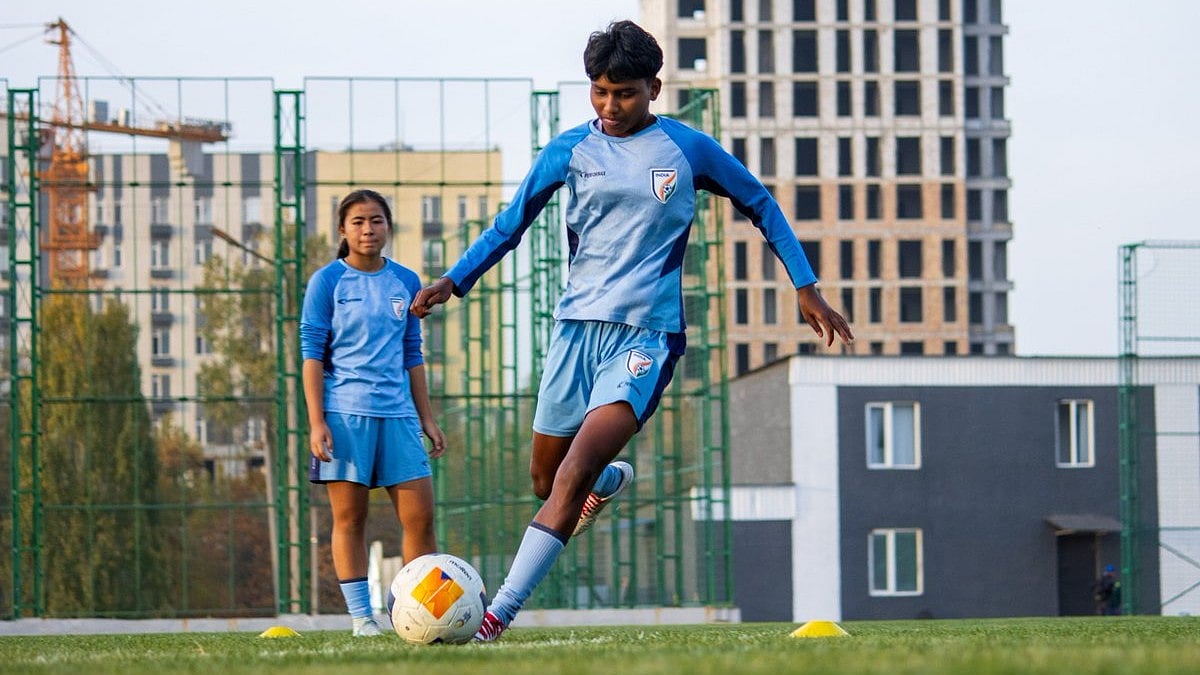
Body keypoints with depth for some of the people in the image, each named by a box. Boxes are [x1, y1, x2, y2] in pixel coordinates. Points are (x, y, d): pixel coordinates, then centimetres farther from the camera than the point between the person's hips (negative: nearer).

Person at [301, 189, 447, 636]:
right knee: (349, 518, -1)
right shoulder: (328, 281, 0)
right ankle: (361, 617, 2)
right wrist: (316, 422, -10)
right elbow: (313, 353, -2)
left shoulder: (405, 282, 12)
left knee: (420, 516, -2)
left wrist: (426, 418, 14)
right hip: (344, 412, -4)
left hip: (396, 414, 4)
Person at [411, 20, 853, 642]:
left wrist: (807, 288, 10)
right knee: (545, 479, 10)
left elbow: (761, 207, 14)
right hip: (576, 326, 4)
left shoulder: (687, 148, 2)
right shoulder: (571, 149, 6)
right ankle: (611, 478, 47)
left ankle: (498, 615, -24)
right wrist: (453, 281, -2)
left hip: (646, 333, -4)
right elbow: (512, 222, 12)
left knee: (572, 476, -20)